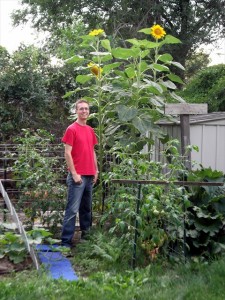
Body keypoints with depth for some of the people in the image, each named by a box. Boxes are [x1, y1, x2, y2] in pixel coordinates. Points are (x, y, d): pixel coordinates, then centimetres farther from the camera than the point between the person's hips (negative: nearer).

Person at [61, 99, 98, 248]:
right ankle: (66, 241, -1)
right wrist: (74, 174, -15)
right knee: (72, 209, -6)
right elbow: (67, 153, -11)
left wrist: (96, 171, 14)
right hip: (77, 176, -7)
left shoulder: (90, 130, 14)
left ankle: (86, 235, 27)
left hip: (90, 175, 7)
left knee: (87, 208, 15)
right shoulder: (71, 129, -7)